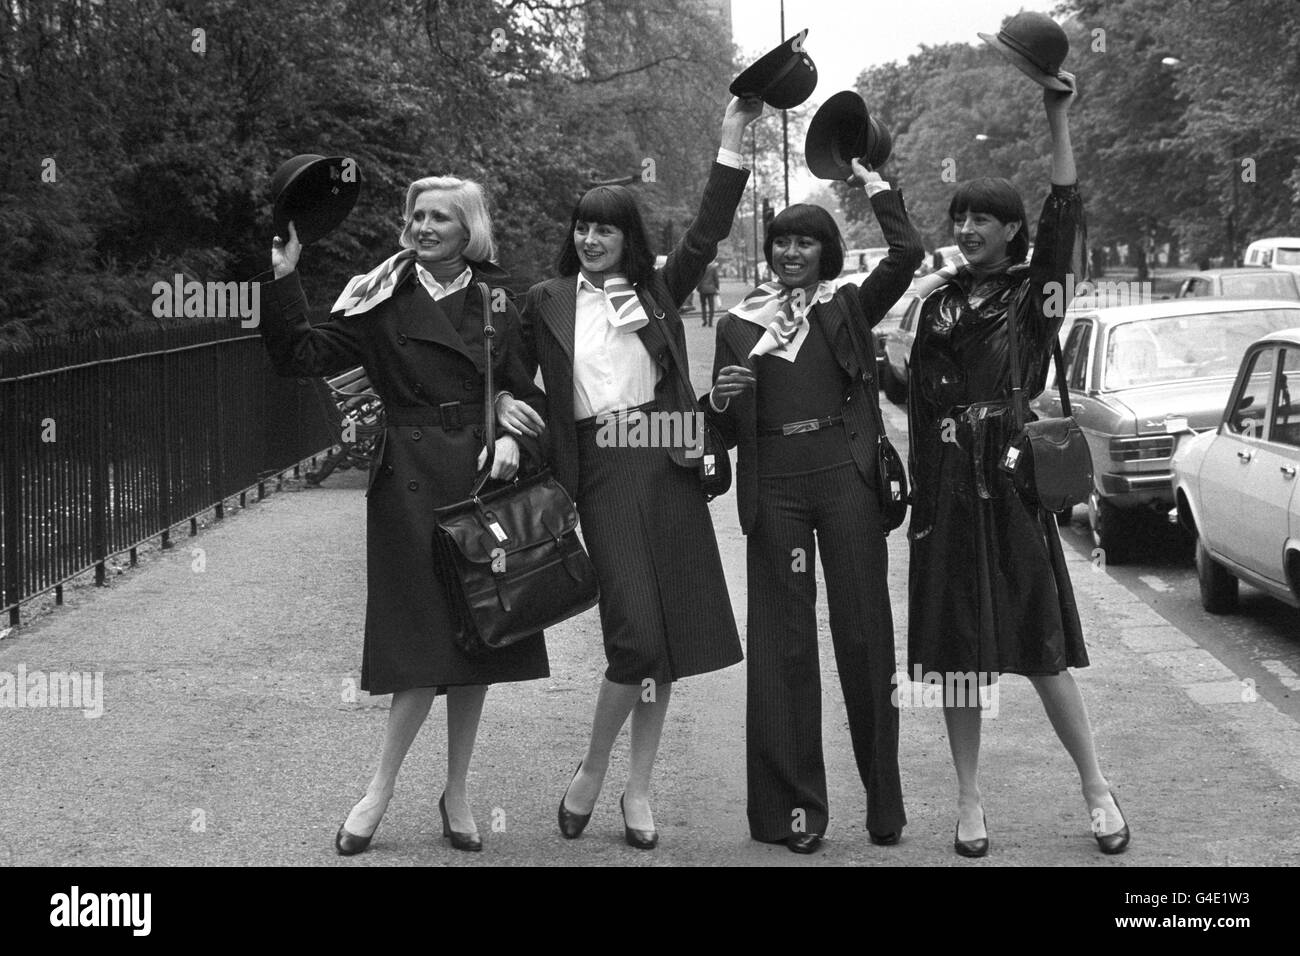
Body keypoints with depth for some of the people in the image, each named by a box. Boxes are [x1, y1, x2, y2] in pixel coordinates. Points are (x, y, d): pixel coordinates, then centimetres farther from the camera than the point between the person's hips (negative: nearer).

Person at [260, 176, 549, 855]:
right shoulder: (380, 301, 2)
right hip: (409, 484, -3)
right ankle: (380, 793, 3)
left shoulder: (495, 307, 10)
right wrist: (282, 283, -16)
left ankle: (456, 794, 18)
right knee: (426, 640, -9)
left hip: (483, 476, 3)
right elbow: (304, 356, -6)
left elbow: (526, 394, 11)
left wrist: (512, 438, -8)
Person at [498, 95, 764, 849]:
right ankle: (592, 772, 6)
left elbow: (708, 232, 1)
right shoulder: (547, 301, 10)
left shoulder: (657, 290, 10)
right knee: (636, 632, -13)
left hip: (665, 465, 2)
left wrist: (733, 142, -5)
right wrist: (505, 405, -2)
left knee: (668, 633, 3)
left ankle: (639, 788, 13)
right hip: (602, 472, -2)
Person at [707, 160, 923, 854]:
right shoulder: (737, 325, 13)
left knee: (864, 633, -1)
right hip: (773, 484, 1)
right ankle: (793, 808, 3)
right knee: (783, 641, 0)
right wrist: (720, 400, -7)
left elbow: (907, 254, -6)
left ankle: (885, 803, 7)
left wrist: (874, 186, 1)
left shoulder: (847, 307, 11)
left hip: (844, 475, -1)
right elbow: (725, 433, 14)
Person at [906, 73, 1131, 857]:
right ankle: (971, 805, 12)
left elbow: (1065, 218, -14)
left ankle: (1099, 793, 11)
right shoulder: (940, 301, 11)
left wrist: (1060, 122, -21)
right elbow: (918, 397, 12)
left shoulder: (1035, 292, 2)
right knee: (959, 653, 4)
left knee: (1043, 652, -2)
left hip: (1015, 486, -3)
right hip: (950, 491, 3)